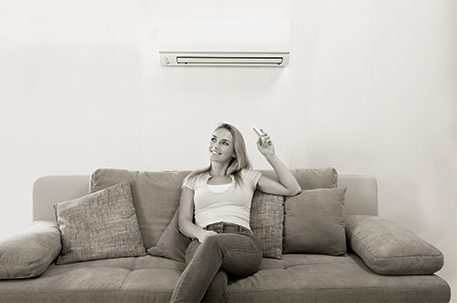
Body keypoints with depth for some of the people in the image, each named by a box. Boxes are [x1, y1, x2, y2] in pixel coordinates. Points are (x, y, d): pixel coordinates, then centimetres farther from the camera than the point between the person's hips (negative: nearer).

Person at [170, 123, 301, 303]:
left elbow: (293, 189, 18)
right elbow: (184, 222, 14)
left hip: (242, 243, 0)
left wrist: (270, 155, 15)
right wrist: (201, 233, -9)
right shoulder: (194, 180, 24)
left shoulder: (247, 177, 23)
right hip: (202, 244, 0)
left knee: (213, 243, -39)